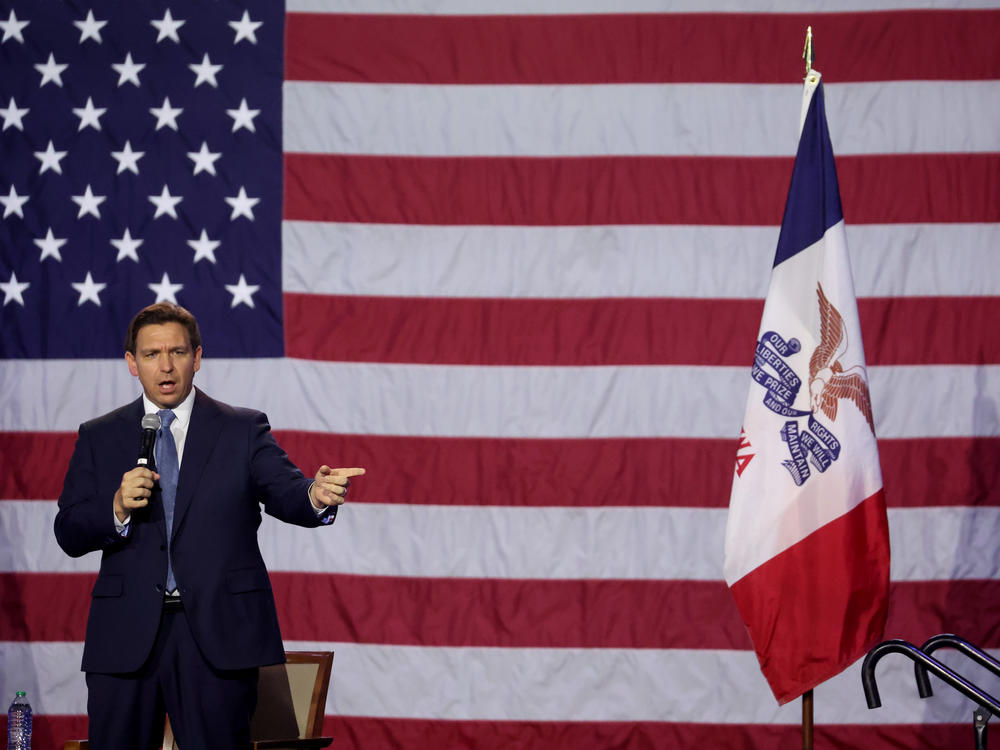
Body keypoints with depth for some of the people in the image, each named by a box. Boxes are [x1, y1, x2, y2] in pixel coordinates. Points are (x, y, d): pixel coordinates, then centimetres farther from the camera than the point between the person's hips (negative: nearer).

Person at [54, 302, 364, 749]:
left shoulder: (243, 431, 7)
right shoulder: (98, 438, 11)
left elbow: (284, 492, -9)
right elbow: (69, 536, 6)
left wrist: (315, 497, -33)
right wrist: (117, 509, -15)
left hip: (218, 635, -1)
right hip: (126, 637, 2)